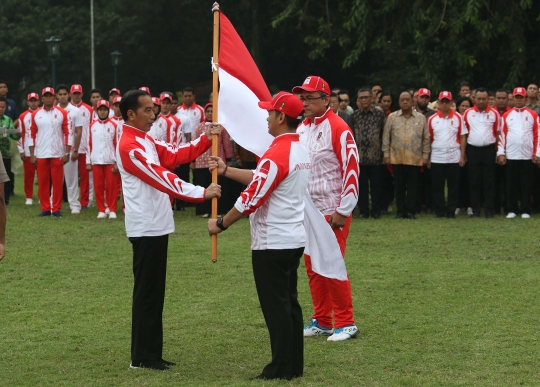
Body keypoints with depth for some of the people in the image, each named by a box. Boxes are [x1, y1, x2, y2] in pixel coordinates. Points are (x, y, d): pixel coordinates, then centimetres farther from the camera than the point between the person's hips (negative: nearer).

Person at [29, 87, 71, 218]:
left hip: (57, 154, -2)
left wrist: (67, 153, -6)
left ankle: (57, 209, 5)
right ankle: (45, 208, 10)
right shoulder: (36, 114, 6)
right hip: (41, 155, 2)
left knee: (58, 182, 0)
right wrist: (32, 155, 2)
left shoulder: (62, 113, 1)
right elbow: (32, 135, 7)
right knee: (42, 182, 3)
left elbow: (68, 134, -1)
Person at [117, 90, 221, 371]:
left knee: (155, 292, 12)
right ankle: (141, 356, 1)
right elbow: (161, 178, -23)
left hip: (156, 226, 10)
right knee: (146, 292, -5)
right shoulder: (129, 146, -17)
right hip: (146, 229, -10)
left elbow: (176, 155, 14)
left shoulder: (146, 141, 15)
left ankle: (152, 353, 18)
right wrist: (202, 193, -25)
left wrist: (206, 139, 2)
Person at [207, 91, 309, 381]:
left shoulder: (276, 154, -20)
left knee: (275, 306, -3)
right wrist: (226, 170, 18)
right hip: (293, 240, 9)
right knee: (290, 302, 13)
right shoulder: (300, 151, 11)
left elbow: (251, 198, -21)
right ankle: (294, 365, 18)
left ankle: (282, 368, 1)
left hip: (272, 243, -9)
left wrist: (221, 223, -9)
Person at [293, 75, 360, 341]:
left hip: (332, 212, -7)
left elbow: (351, 170, -15)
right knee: (313, 267, 10)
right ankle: (321, 322, 19)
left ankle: (346, 324, 3)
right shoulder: (300, 130, 11)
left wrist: (343, 211, -17)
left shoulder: (338, 129, -12)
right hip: (307, 210, 7)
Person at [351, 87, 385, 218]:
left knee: (376, 185, 3)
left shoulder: (379, 114, 1)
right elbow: (351, 135, 9)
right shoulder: (354, 115, 7)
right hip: (360, 157, 2)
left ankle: (376, 211, 11)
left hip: (375, 157, -2)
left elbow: (384, 134, 2)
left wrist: (383, 152, -1)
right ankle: (363, 211, 12)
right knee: (361, 185, 5)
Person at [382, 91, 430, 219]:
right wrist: (386, 154, 0)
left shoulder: (421, 118, 6)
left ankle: (410, 211, 9)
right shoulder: (392, 117, 6)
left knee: (413, 186, 2)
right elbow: (386, 137, 6)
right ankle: (400, 211, 11)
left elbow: (426, 138, 7)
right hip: (397, 159, 0)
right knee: (399, 186, 4)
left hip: (415, 159, 0)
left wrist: (425, 156, 3)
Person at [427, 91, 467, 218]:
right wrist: (428, 158, 4)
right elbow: (429, 139, 8)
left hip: (454, 158, -1)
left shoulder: (458, 117, 2)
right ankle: (439, 211, 11)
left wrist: (462, 156, -2)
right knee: (437, 186, 4)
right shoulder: (432, 119, 5)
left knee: (454, 186, 2)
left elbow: (462, 137, 3)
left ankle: (451, 211, 9)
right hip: (436, 158, 1)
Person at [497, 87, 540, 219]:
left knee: (526, 184, 2)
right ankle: (512, 210, 10)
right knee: (511, 184, 4)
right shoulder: (506, 115, 8)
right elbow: (502, 135, 7)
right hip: (510, 156, 1)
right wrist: (501, 153, 0)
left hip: (527, 156, -1)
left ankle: (525, 210, 7)